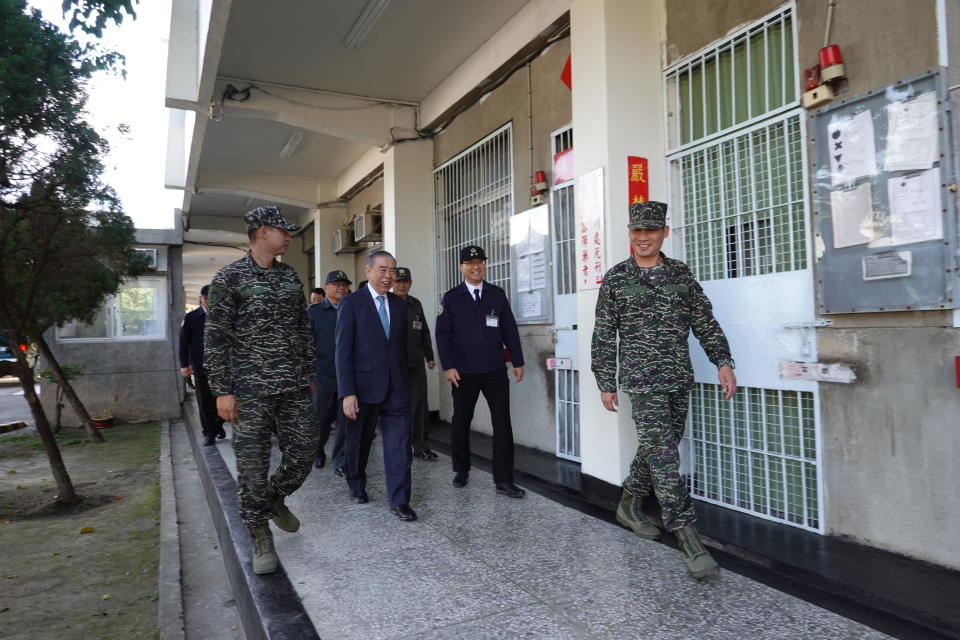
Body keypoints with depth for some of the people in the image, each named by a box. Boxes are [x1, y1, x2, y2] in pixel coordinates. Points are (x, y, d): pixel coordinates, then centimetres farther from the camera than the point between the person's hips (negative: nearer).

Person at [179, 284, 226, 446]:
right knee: (204, 401, 3)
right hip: (200, 366, 0)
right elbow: (184, 342, 3)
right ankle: (209, 434, 10)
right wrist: (184, 364, -2)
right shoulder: (191, 317, 4)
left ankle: (218, 426, 23)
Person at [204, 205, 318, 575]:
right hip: (251, 389, -5)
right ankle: (260, 537, 19)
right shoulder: (230, 277, -4)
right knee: (253, 465, 1)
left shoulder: (291, 276, 11)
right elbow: (216, 337, -7)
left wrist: (309, 374, 15)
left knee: (304, 452, 6)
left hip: (295, 387, 5)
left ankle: (274, 498, 35)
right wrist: (222, 391, -11)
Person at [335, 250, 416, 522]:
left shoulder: (400, 304, 8)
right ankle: (357, 486, 37)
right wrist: (347, 393, -16)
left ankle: (399, 501, 6)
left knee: (399, 444, -1)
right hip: (363, 387, -3)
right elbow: (343, 351, -10)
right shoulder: (351, 303, -6)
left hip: (396, 387, 3)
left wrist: (404, 379, 9)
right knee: (359, 442, 15)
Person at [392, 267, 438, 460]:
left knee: (419, 404, 1)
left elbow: (425, 332, 17)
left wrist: (430, 356, 16)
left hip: (416, 364, 4)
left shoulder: (416, 304, 11)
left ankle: (420, 446, 11)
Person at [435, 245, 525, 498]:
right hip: (464, 372, -1)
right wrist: (448, 366, -11)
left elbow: (510, 329, 7)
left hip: (495, 370, 1)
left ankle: (504, 480, 5)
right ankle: (461, 470, 31)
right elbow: (443, 334, -2)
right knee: (461, 422, 12)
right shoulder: (451, 298, 1)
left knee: (502, 423, -1)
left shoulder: (497, 294, 7)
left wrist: (518, 361, 4)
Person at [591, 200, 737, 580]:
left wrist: (723, 362, -1)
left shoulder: (681, 274, 10)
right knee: (662, 453, -10)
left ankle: (630, 503, 35)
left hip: (679, 379, 4)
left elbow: (705, 322, 9)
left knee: (658, 448, 13)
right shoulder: (616, 279, 0)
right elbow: (604, 336, 1)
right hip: (643, 378, -4)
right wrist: (605, 383, -1)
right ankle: (687, 536, -6)